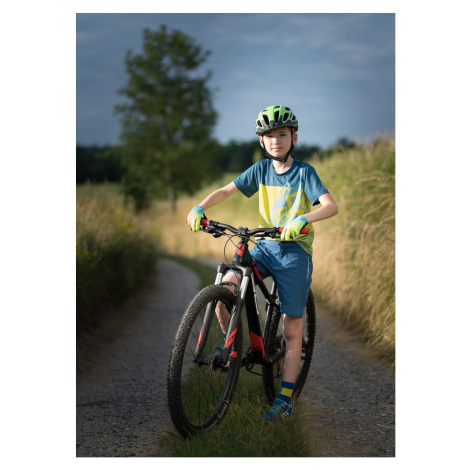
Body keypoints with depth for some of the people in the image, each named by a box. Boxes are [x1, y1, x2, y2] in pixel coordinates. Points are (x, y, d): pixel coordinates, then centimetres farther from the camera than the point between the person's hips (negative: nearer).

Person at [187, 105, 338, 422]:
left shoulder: (304, 172, -8)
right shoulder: (261, 169, 5)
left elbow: (331, 206, -22)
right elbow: (226, 191, 3)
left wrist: (303, 219, -41)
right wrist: (200, 208, -16)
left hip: (295, 250, -4)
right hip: (264, 246, 4)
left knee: (292, 327, -3)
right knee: (225, 288, -21)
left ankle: (285, 400, 6)